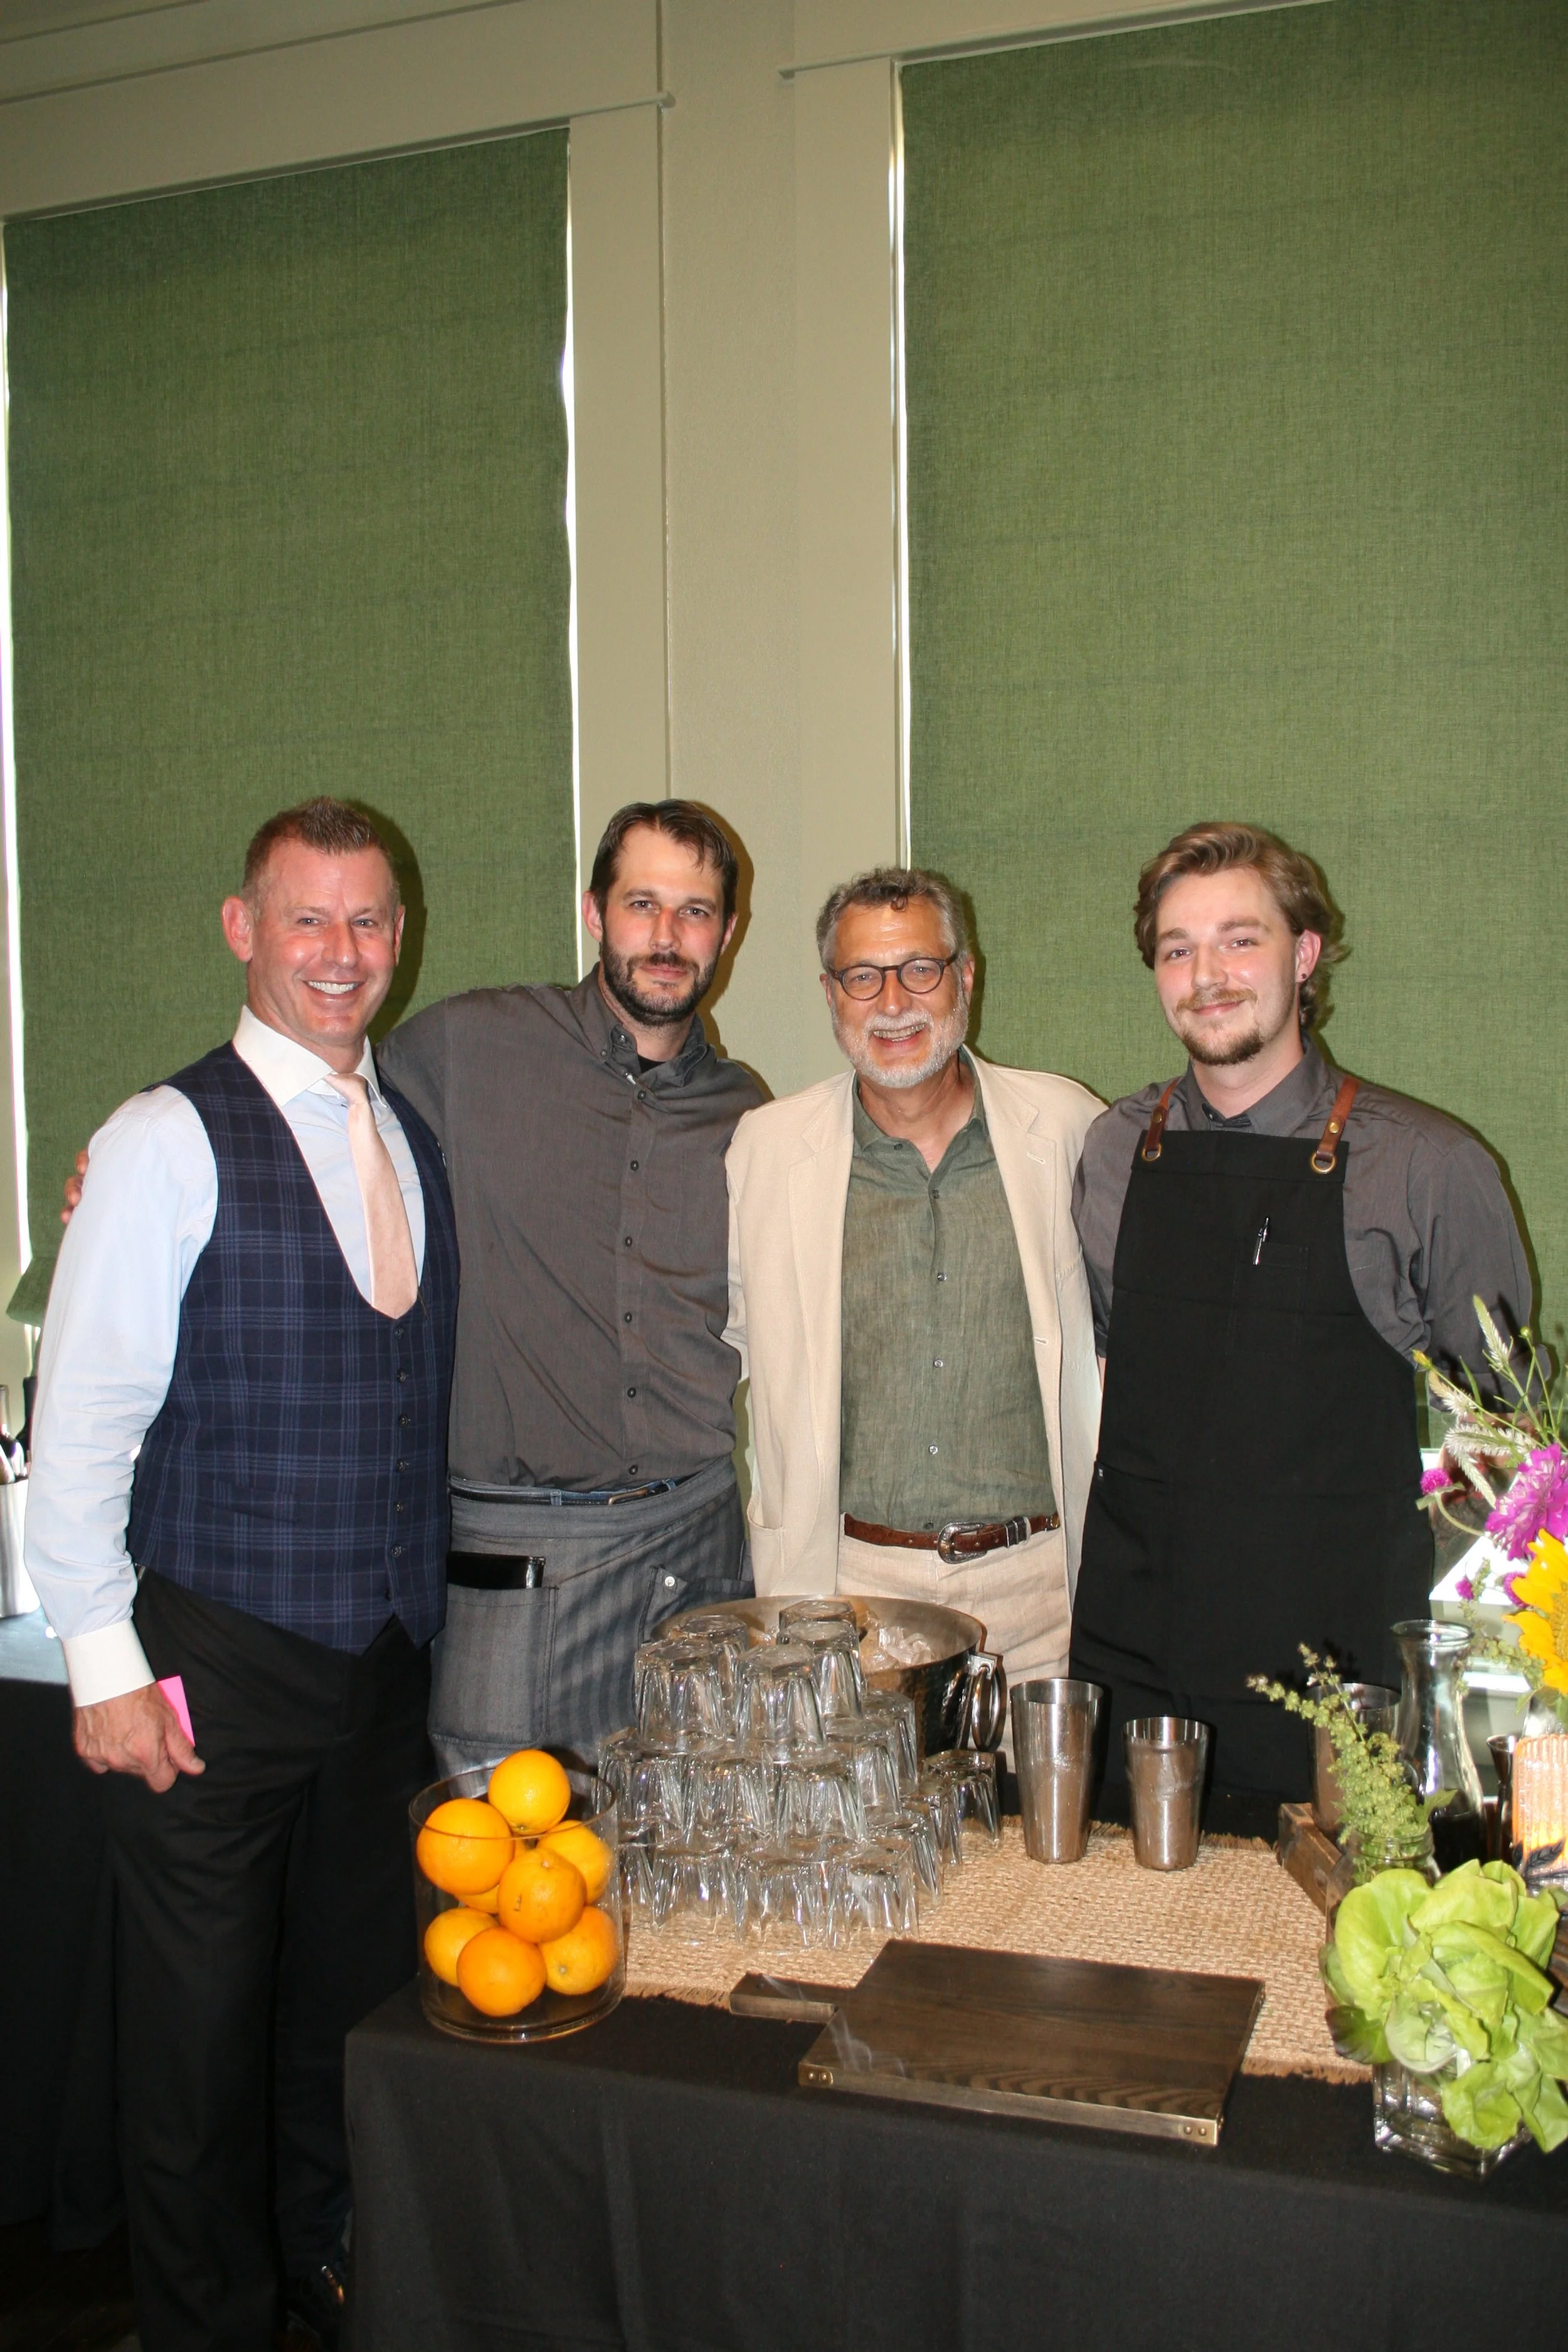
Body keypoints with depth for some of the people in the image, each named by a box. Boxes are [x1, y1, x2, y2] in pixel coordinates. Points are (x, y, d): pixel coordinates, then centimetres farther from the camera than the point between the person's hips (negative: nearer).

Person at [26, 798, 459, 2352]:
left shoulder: (415, 1140, 9)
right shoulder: (167, 1141, -10)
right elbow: (82, 1420, -11)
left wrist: (421, 1614, 11)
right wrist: (107, 1665, -13)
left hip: (383, 1661, 6)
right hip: (214, 1662, -5)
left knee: (355, 2008, 19)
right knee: (203, 2037, 9)